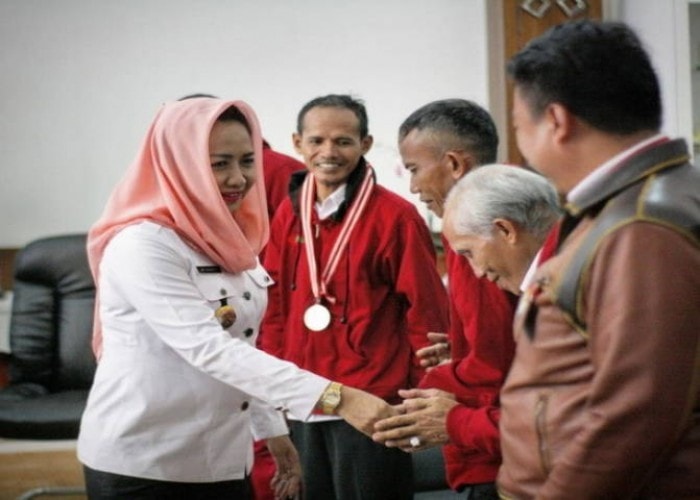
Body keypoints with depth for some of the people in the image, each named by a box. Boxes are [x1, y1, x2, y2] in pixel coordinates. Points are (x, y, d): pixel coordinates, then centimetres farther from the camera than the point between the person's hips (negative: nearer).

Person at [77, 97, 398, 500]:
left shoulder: (226, 239, 7)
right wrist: (333, 396, -36)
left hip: (221, 462, 7)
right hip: (140, 466, -7)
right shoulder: (142, 247, -19)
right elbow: (209, 349, -29)